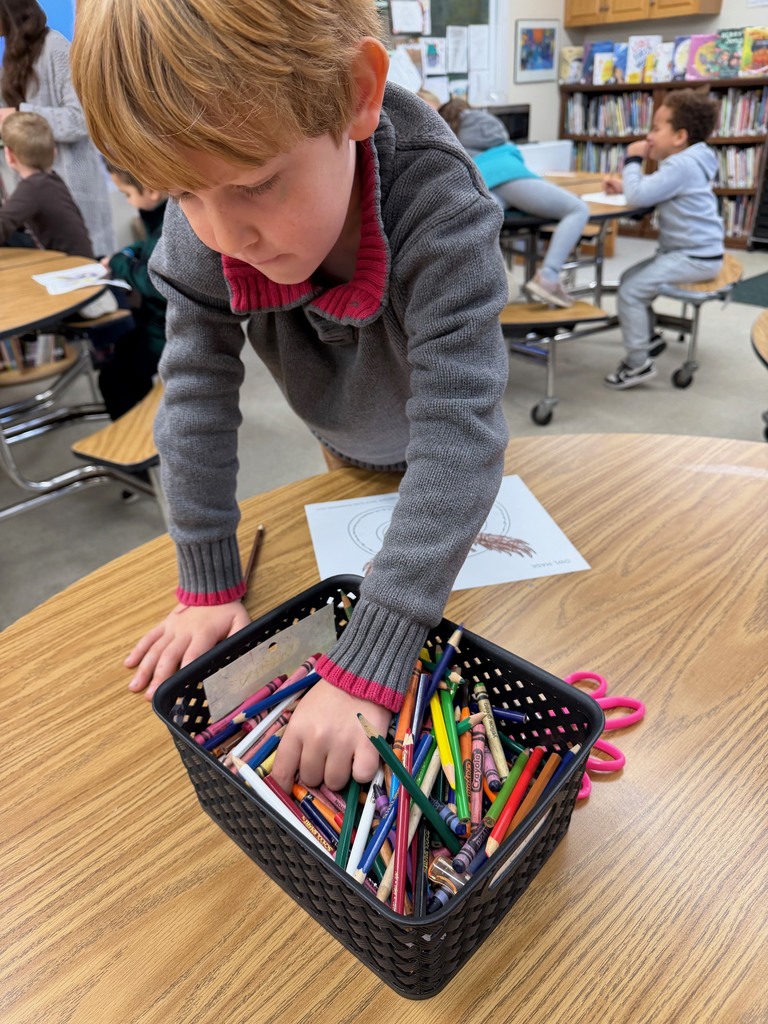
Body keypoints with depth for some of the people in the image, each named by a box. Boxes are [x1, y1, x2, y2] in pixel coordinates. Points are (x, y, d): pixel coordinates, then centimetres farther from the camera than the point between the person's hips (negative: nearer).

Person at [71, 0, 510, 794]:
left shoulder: (442, 215, -42)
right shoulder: (203, 227, -30)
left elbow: (456, 435, -46)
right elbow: (197, 385, -23)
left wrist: (366, 666, -49)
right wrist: (208, 587, -22)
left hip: (443, 447, -2)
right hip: (346, 448, 3)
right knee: (358, 572, 27)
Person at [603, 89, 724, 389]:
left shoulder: (681, 165, -20)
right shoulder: (685, 162, 15)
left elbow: (638, 196, -26)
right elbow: (649, 191, 25)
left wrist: (633, 160, -10)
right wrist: (624, 184, 6)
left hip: (696, 257, -11)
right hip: (692, 251, 11)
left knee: (630, 291, -17)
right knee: (630, 278, 17)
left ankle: (638, 364, -11)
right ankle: (647, 337, 29)